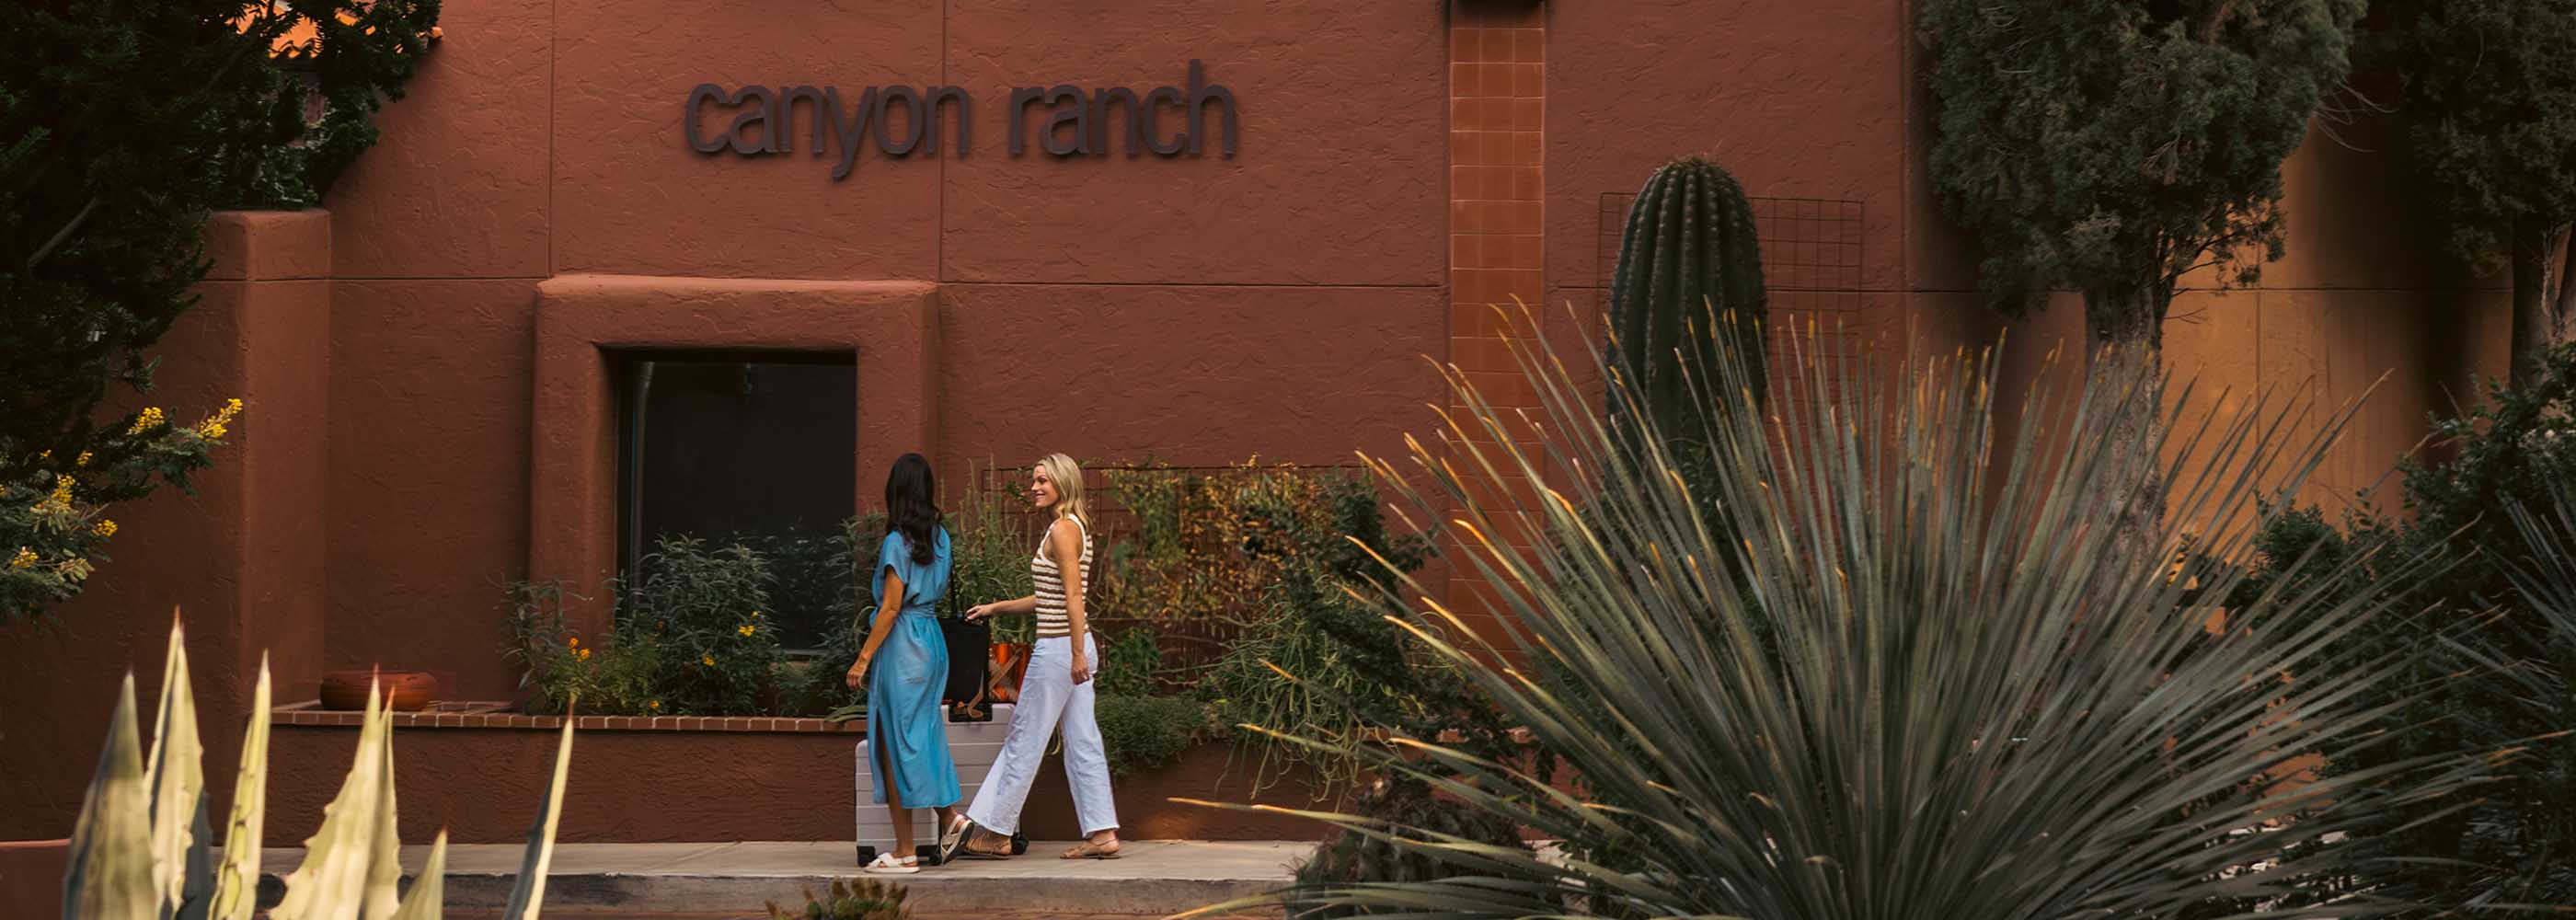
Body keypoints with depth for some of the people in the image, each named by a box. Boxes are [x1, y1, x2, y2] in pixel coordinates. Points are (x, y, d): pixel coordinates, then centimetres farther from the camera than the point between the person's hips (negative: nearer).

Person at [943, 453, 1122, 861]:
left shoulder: (1063, 529, -14)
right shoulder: (1072, 528, 16)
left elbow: (1073, 595, -21)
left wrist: (1077, 653, -24)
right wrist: (996, 607, 24)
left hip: (1059, 649, -10)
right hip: (1070, 649, 10)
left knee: (1023, 739, -2)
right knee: (1082, 743, 8)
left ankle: (995, 832, 5)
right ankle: (1102, 833, 7)